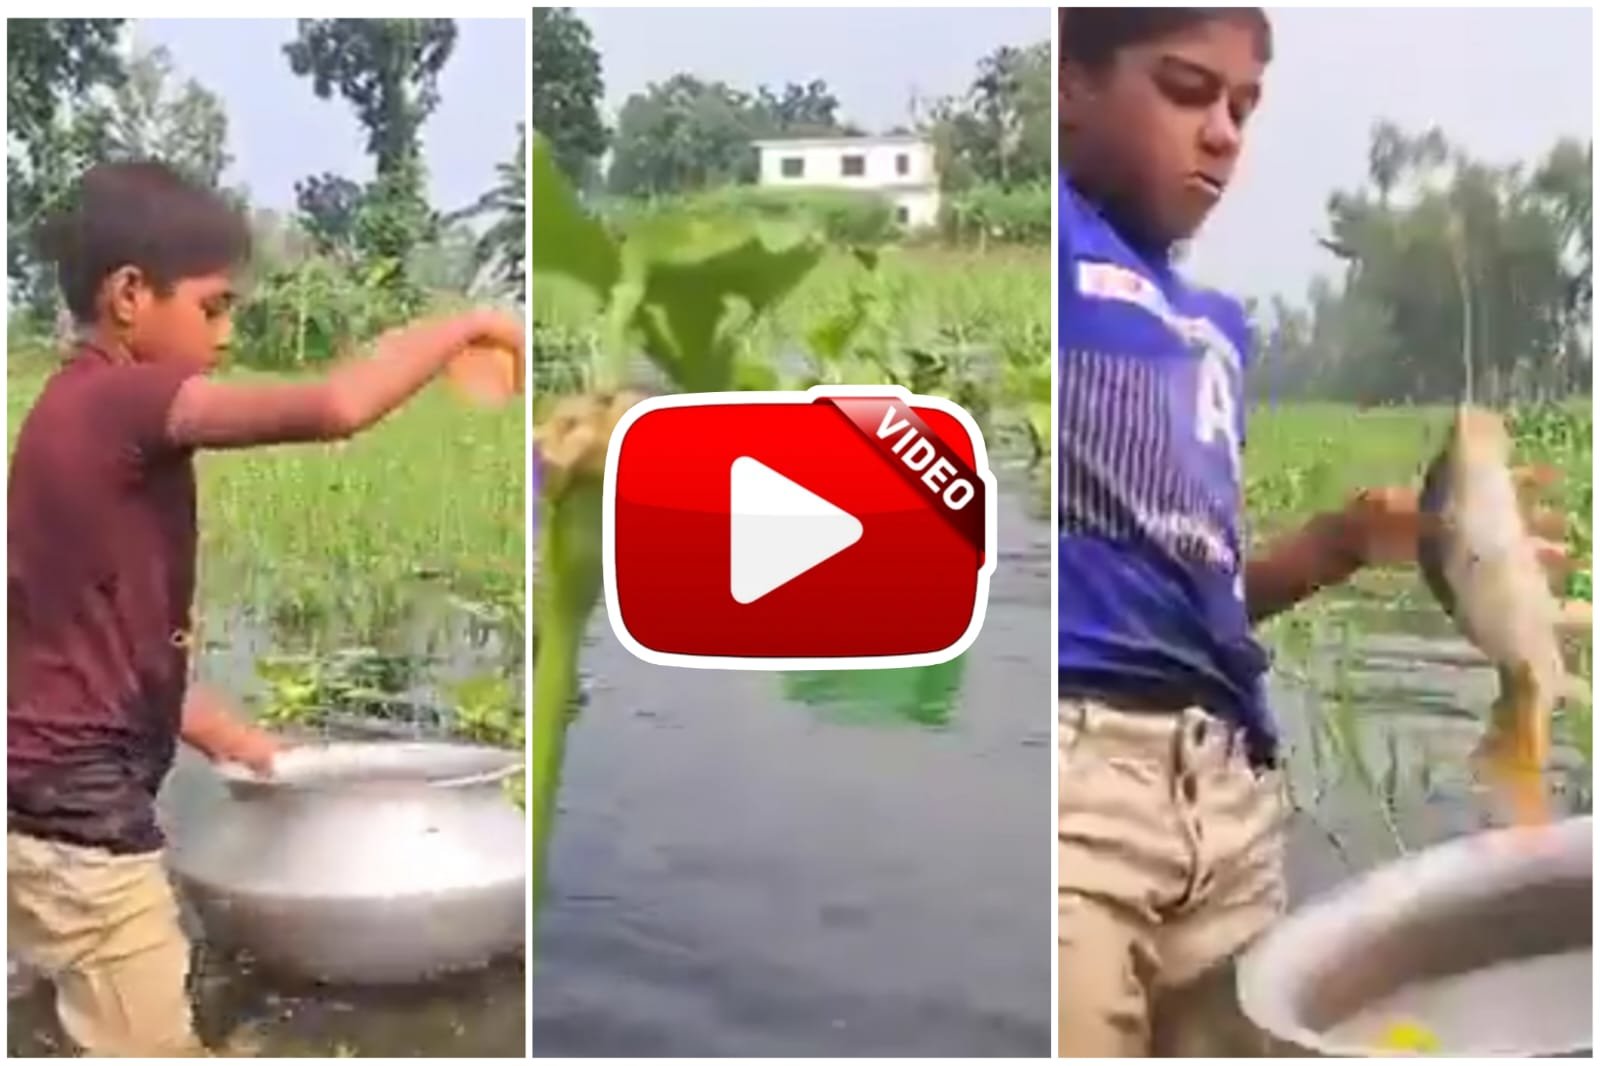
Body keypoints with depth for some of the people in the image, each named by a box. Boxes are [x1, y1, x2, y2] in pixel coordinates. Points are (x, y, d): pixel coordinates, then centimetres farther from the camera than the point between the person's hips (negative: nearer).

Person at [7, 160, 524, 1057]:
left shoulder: (80, 408, 12)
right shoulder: (124, 402, -18)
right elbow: (335, 409, -33)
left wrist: (227, 733, 19)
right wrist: (467, 326, -18)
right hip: (76, 806, -10)